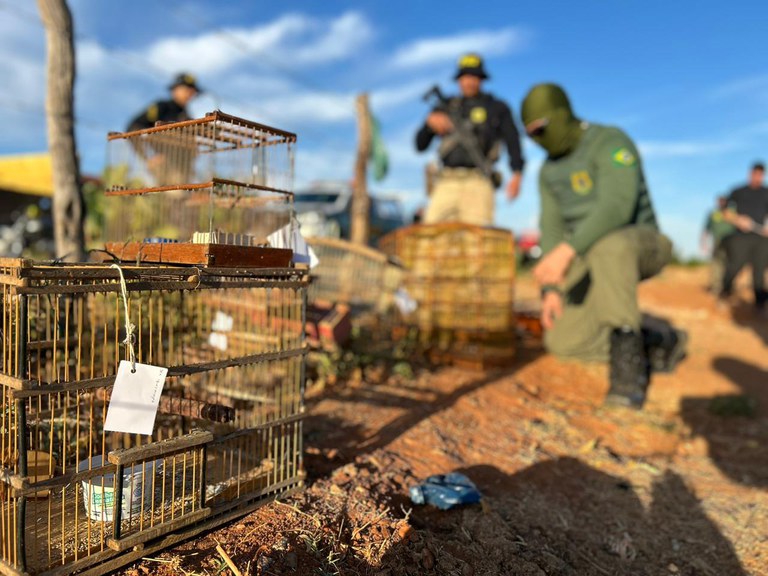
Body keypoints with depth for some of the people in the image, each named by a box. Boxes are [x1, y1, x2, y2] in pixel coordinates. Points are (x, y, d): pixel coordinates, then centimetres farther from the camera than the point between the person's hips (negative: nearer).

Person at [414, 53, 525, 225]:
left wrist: (517, 174, -12)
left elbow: (513, 141, 5)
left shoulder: (497, 108, 16)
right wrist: (430, 123, -3)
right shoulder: (446, 107, 21)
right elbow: (420, 145, 17)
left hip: (478, 182, -2)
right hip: (447, 183, 3)